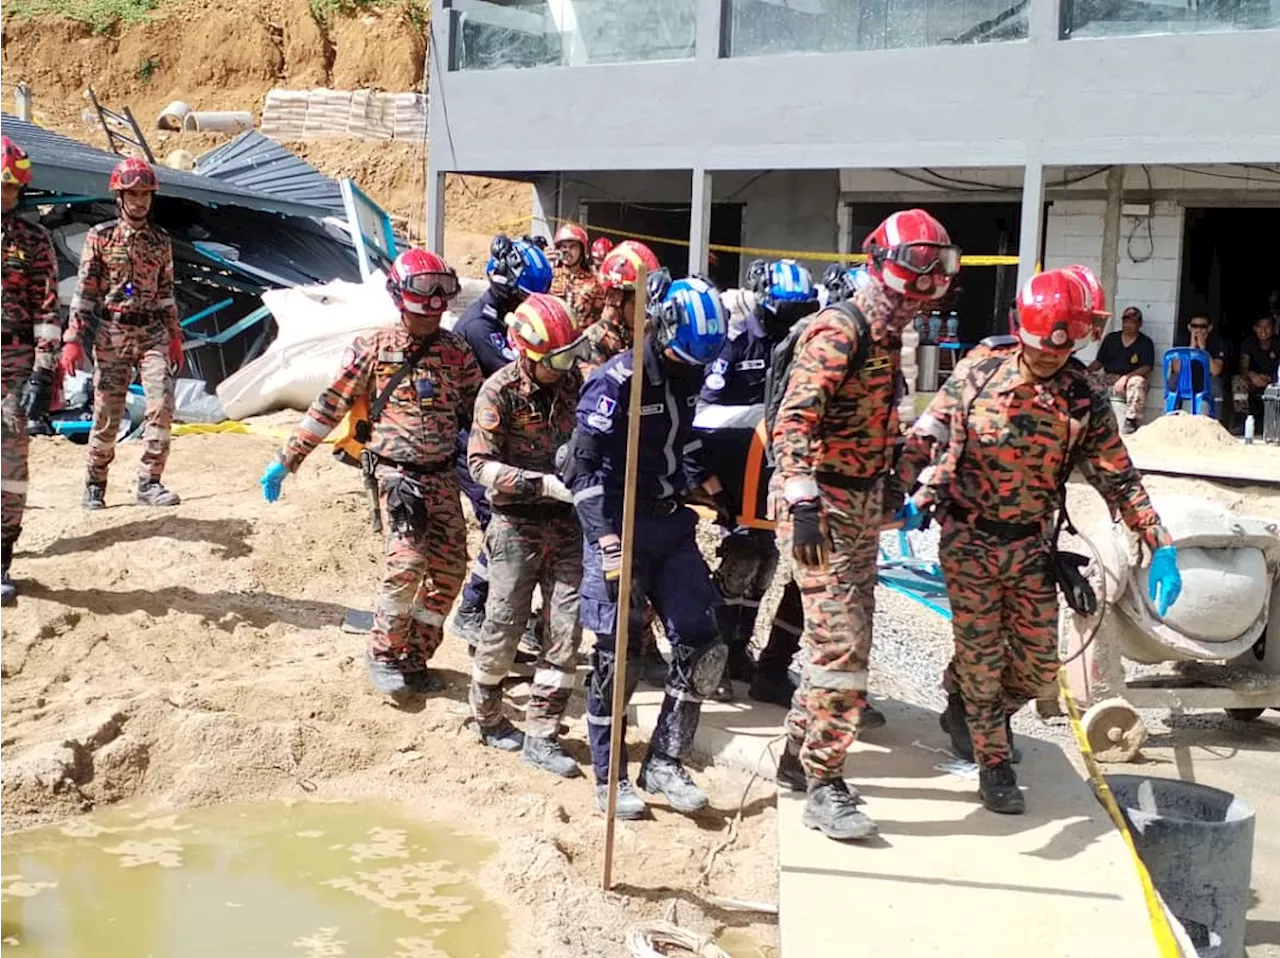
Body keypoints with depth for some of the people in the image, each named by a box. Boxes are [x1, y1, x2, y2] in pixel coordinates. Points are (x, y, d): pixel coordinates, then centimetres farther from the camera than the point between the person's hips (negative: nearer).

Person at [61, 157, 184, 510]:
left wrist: (174, 336, 16)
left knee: (162, 404, -11)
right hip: (113, 333, -3)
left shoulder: (161, 240, 9)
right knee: (107, 413, 0)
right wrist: (73, 338, -7)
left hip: (153, 332, 3)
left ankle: (149, 483, -5)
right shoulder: (100, 237, 0)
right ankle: (94, 484, 17)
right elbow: (84, 290, -2)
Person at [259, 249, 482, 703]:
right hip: (396, 473, -4)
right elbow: (330, 406, 0)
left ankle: (415, 657, 19)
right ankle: (382, 653, 1)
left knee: (449, 568, 2)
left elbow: (477, 411, 13)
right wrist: (285, 460, 0)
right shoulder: (373, 349, -3)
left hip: (443, 475, 4)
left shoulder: (457, 351, 5)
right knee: (407, 562, -19)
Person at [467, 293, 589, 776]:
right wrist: (545, 484, -25)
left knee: (566, 630, 1)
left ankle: (541, 735, 9)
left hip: (567, 523, 4)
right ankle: (488, 719, 28)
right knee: (503, 628, 5)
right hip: (517, 524, -4)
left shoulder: (574, 380, 1)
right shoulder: (500, 391, -12)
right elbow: (481, 464, -15)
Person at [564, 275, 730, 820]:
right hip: (622, 529, -7)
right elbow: (584, 466, -18)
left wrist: (702, 478, 17)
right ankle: (609, 778, 12)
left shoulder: (687, 376, 6)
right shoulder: (617, 382, -16)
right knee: (618, 657, -2)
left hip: (673, 525, 7)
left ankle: (663, 764, 14)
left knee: (703, 648, 2)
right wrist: (607, 540, -23)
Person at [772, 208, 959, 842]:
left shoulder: (885, 337, 13)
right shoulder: (839, 330, -16)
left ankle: (799, 754, 29)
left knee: (846, 637, 16)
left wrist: (890, 487, 24)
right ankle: (824, 786, 0)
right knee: (843, 646, -10)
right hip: (822, 509, -10)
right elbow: (794, 418, -26)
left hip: (861, 505, 10)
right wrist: (802, 503, -34)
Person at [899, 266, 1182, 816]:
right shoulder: (977, 375, -8)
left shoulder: (1085, 401, -4)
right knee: (982, 659, 3)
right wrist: (918, 496, -23)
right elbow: (925, 438, -6)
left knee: (1038, 664, 7)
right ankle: (993, 763, 19)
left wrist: (1162, 548, -10)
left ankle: (970, 711, 36)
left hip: (1032, 547, 3)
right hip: (970, 541, -2)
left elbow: (1119, 480, -2)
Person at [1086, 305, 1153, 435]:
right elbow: (1099, 362, 15)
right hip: (1107, 379, 4)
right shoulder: (1110, 338, 15)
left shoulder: (1146, 343, 4)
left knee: (1137, 382, -38)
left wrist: (1126, 377, -23)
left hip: (1129, 381, -4)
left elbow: (1147, 368, -8)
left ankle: (1130, 426, -44)